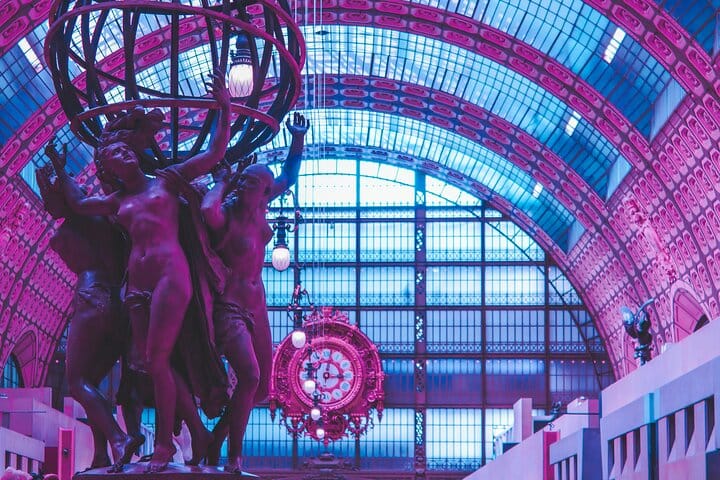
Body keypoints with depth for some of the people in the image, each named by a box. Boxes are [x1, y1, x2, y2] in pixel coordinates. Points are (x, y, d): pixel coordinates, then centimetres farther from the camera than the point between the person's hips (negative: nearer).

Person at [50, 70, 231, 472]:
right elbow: (78, 205, 36)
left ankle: (164, 443, -7)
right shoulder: (117, 201, 21)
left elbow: (216, 153, 6)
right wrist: (60, 171, 33)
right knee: (153, 362, 1)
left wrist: (225, 109, -1)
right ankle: (200, 432, 10)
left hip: (170, 273, -6)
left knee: (156, 360, -13)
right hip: (136, 283, 6)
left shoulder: (167, 179, 10)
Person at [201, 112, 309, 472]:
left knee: (260, 387, 11)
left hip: (255, 304, 8)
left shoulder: (258, 208, 1)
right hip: (228, 304, -8)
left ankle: (216, 439, 29)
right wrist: (222, 184, -26)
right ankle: (233, 458, -18)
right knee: (249, 377, -25)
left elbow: (288, 178, 18)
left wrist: (298, 139, 6)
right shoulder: (226, 216, -19)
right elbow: (207, 210, -45)